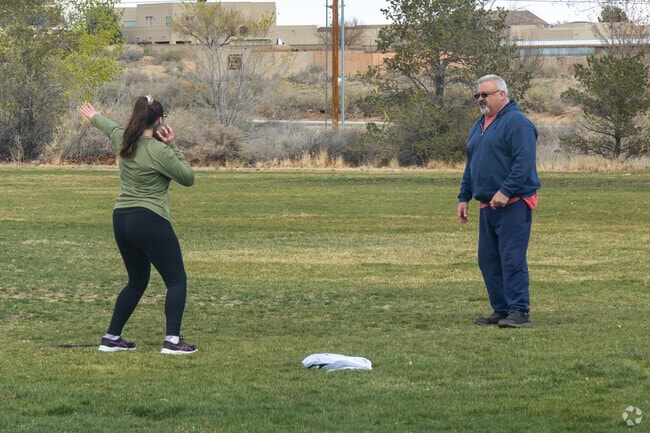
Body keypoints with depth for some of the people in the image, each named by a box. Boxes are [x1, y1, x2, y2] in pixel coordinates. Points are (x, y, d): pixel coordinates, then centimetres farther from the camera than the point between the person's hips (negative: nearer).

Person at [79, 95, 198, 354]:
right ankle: (172, 340, -11)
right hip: (150, 221, -8)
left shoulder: (125, 141, 7)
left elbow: (110, 128, 30)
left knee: (137, 282, 22)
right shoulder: (159, 152, -15)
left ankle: (111, 338, 22)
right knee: (176, 280, -1)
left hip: (121, 219, 8)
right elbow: (188, 178, -5)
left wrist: (94, 117, 51)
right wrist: (172, 147, -1)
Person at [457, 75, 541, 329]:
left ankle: (519, 312, -12)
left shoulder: (516, 122, -10)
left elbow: (524, 162, -19)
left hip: (513, 204, -9)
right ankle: (501, 310, 15)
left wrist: (506, 191, -24)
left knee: (512, 259, -12)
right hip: (487, 206, 9)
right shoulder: (479, 127, 20)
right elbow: (471, 165, 27)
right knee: (488, 261, 9)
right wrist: (464, 197, 21)